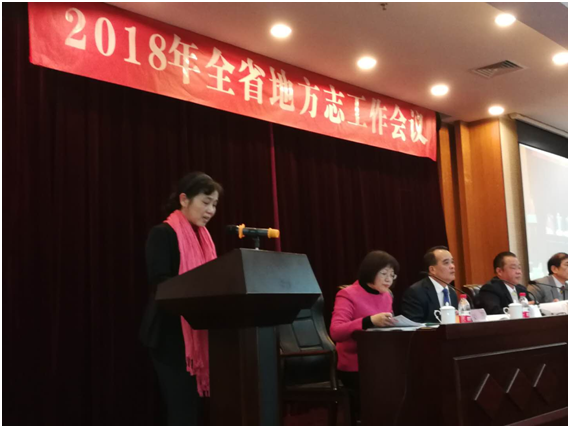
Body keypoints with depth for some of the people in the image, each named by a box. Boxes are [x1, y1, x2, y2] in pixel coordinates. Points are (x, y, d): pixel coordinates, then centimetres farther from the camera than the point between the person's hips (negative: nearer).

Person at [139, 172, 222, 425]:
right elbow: (159, 282, -17)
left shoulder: (203, 237, 17)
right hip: (172, 335, -8)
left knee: (194, 410, 8)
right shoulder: (163, 234, -6)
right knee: (182, 412, -9)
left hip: (199, 336, 8)